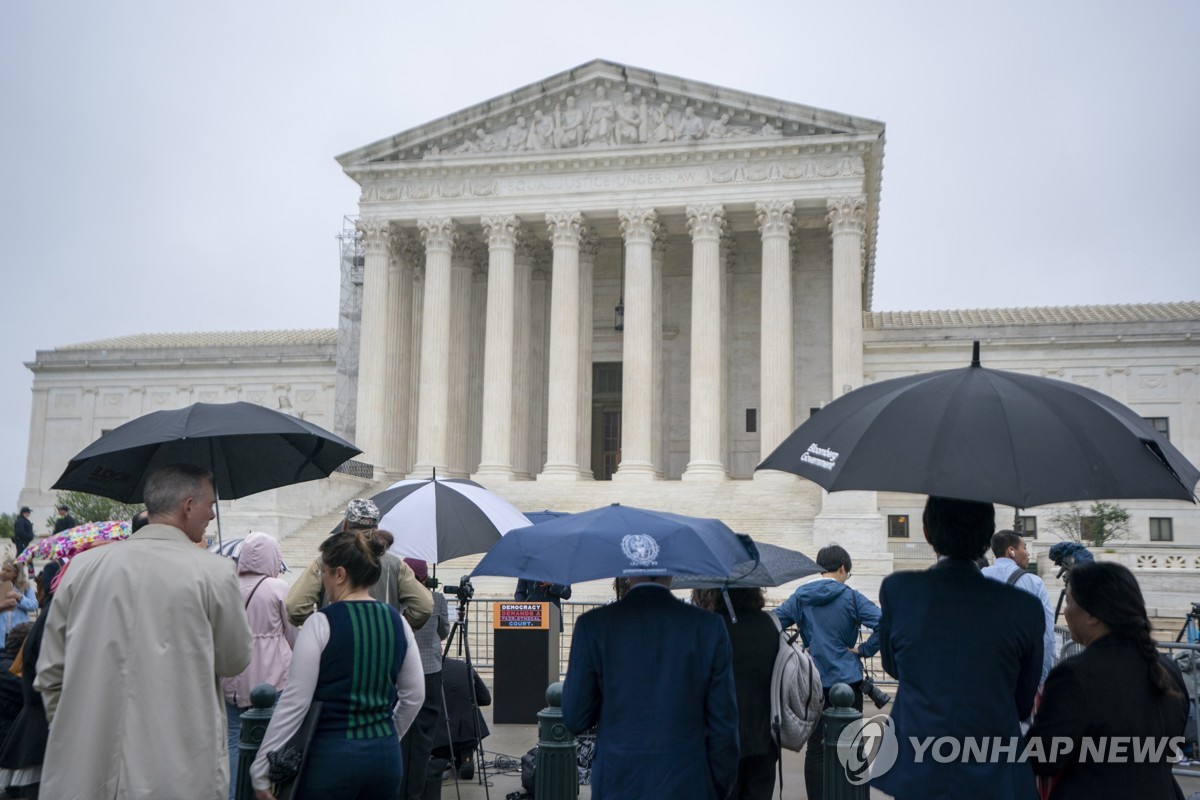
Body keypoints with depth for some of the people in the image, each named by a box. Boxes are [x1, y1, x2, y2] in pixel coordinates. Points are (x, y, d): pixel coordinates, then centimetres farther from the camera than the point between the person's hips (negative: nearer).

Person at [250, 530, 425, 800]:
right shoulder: (397, 621, 4)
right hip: (386, 755, 5)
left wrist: (261, 769, -5)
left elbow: (294, 702, -12)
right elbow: (414, 696, 10)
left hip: (332, 756, -5)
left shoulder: (321, 624, -11)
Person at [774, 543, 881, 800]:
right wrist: (864, 650, -6)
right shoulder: (851, 597, -5)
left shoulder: (799, 597, 4)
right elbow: (883, 624, -17)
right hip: (847, 681, -2)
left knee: (815, 748, 7)